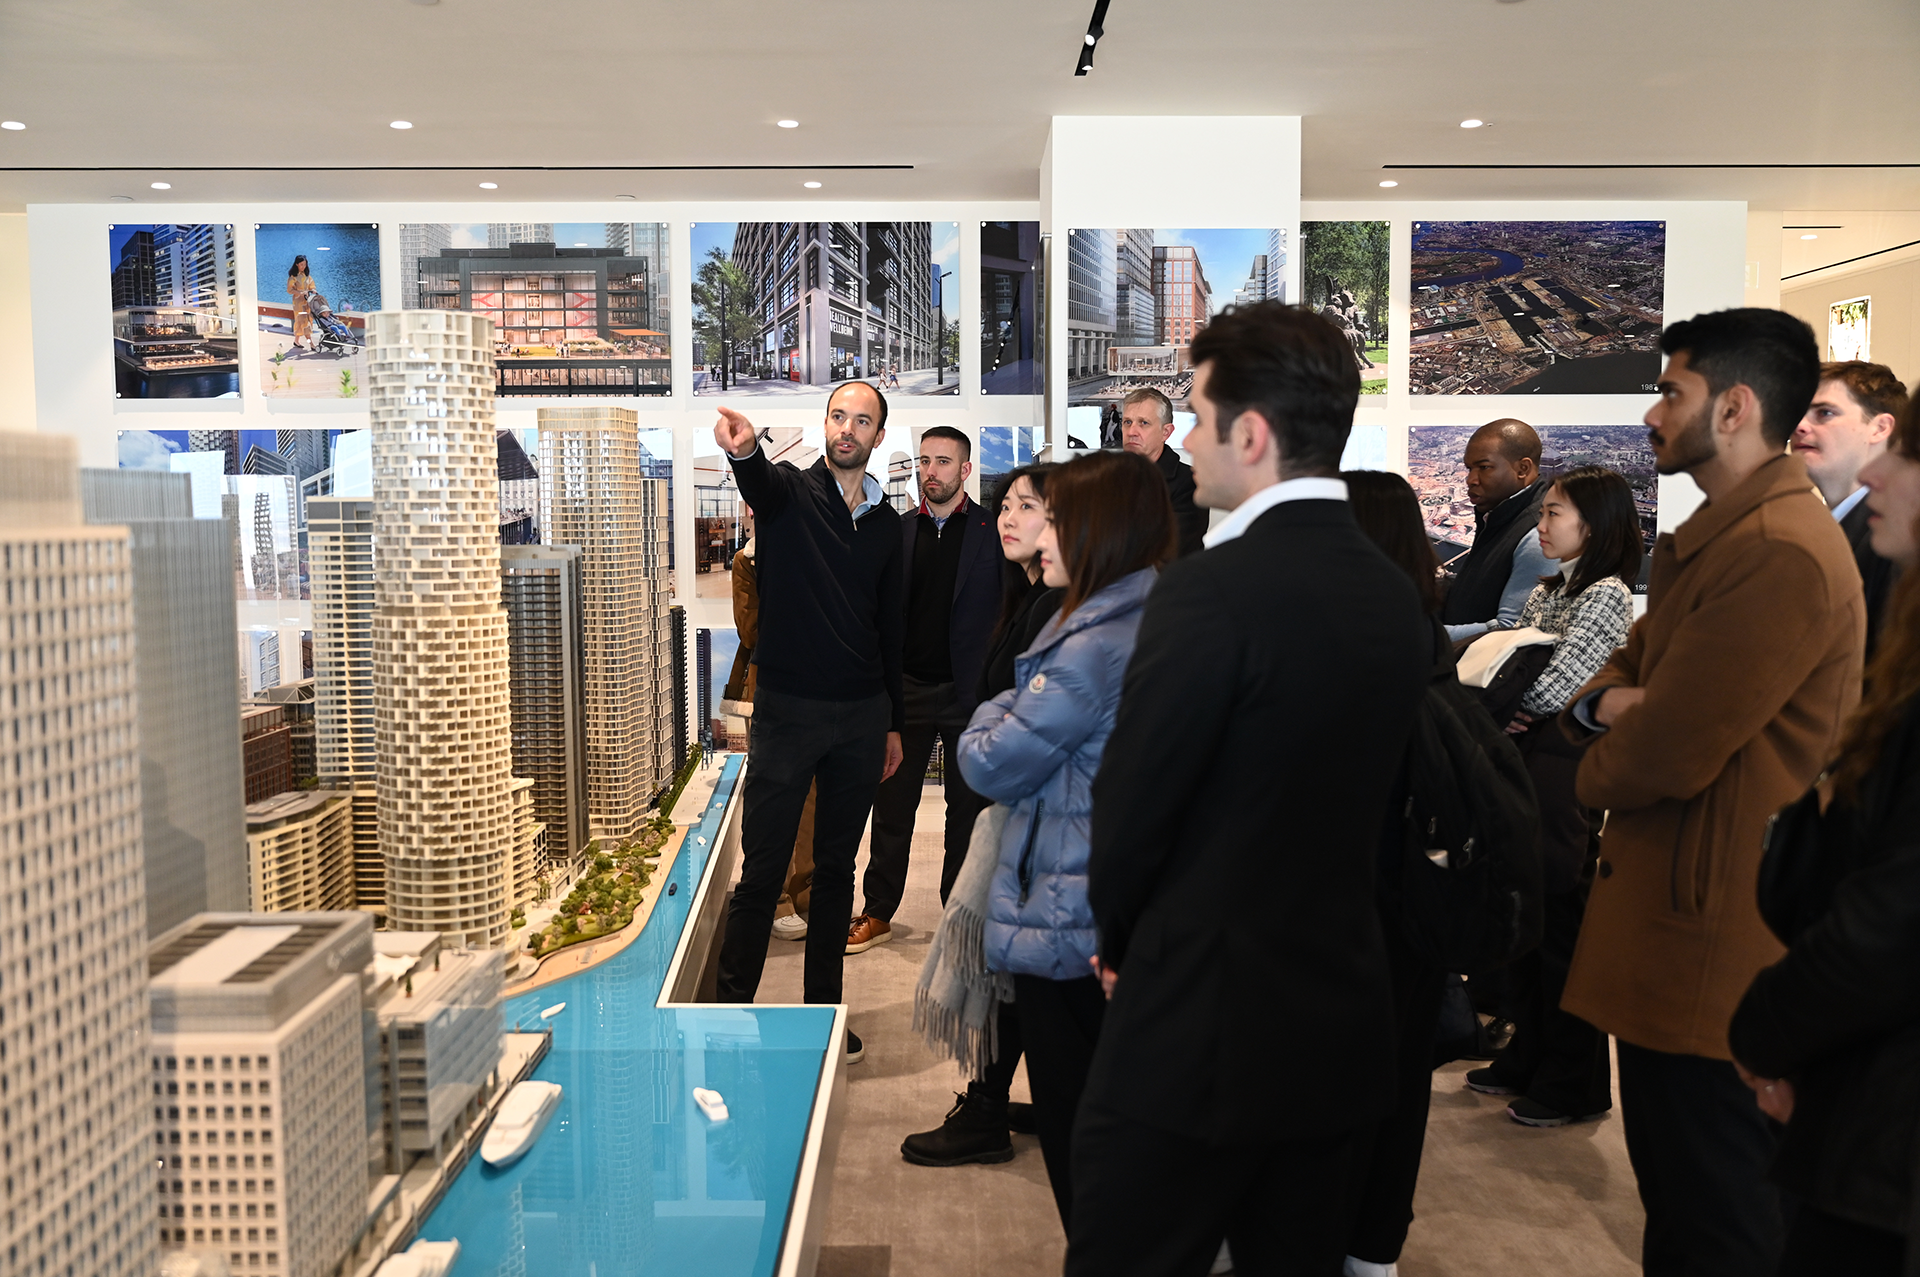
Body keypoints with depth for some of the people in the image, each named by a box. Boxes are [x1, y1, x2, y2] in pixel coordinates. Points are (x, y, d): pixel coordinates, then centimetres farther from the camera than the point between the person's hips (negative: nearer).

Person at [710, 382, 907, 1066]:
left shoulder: (886, 522, 11)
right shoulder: (790, 491, -2)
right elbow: (760, 482, -28)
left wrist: (894, 722, 14)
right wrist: (743, 450, -53)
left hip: (862, 715, 4)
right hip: (787, 708, -4)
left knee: (837, 867, 13)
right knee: (762, 870, -1)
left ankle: (823, 1009, 25)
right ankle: (731, 1010, 12)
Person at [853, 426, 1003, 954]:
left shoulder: (994, 530, -1)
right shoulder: (895, 529, 8)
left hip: (972, 690, -2)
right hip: (907, 688, 2)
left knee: (969, 807, 9)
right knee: (891, 805, 8)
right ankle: (877, 914, 19)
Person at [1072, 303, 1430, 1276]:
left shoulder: (1214, 588, -20)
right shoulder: (1394, 593, 4)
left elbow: (1130, 802, -14)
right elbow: (1365, 795, 10)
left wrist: (1121, 939, 6)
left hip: (1200, 1026, -7)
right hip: (1342, 1023, 8)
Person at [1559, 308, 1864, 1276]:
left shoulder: (1781, 555, -23)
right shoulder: (1713, 537, 13)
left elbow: (1661, 758, -25)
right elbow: (1628, 668, 14)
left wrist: (1597, 771, -3)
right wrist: (1604, 702, -10)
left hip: (1710, 932, -10)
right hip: (1674, 912, 10)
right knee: (1673, 1186, 23)